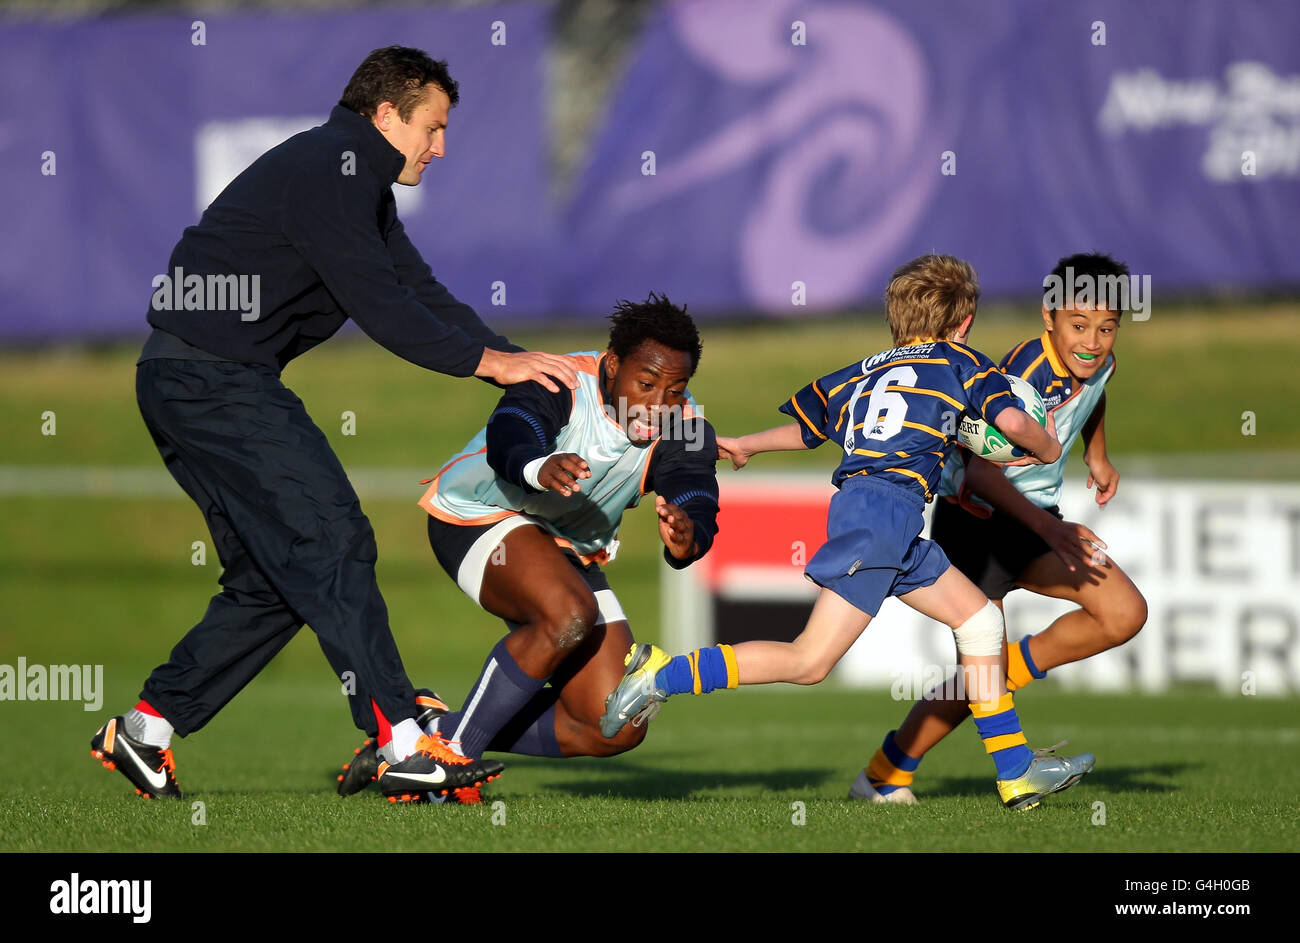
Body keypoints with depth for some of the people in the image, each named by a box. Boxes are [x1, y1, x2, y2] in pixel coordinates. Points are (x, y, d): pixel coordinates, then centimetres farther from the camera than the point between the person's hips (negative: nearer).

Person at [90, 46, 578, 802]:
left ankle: (143, 730, 13)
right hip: (212, 378, -11)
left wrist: (519, 363, 6)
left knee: (273, 580, 11)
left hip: (195, 384, 11)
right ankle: (401, 745, -17)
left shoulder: (359, 183, 19)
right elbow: (379, 306, -19)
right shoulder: (327, 170, -14)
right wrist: (487, 361, -13)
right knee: (332, 542, -14)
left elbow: (420, 290, 16)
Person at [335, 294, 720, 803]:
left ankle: (438, 729, 8)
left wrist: (687, 539, -55)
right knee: (569, 614, -37)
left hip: (569, 551, 6)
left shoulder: (684, 430, -13)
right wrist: (541, 468, -70)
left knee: (615, 731, -5)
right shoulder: (562, 384, -26)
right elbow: (510, 439, -45)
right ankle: (455, 748, -23)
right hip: (480, 519, -6)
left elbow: (697, 502, -29)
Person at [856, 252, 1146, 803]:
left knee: (1124, 615, -12)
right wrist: (1049, 530, -46)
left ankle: (1020, 663, 11)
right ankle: (885, 776, 6)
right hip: (974, 517, -7)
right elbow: (981, 470, -38)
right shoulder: (1026, 373, -28)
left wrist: (1097, 456, 20)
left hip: (1035, 520, 7)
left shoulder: (1097, 364, -4)